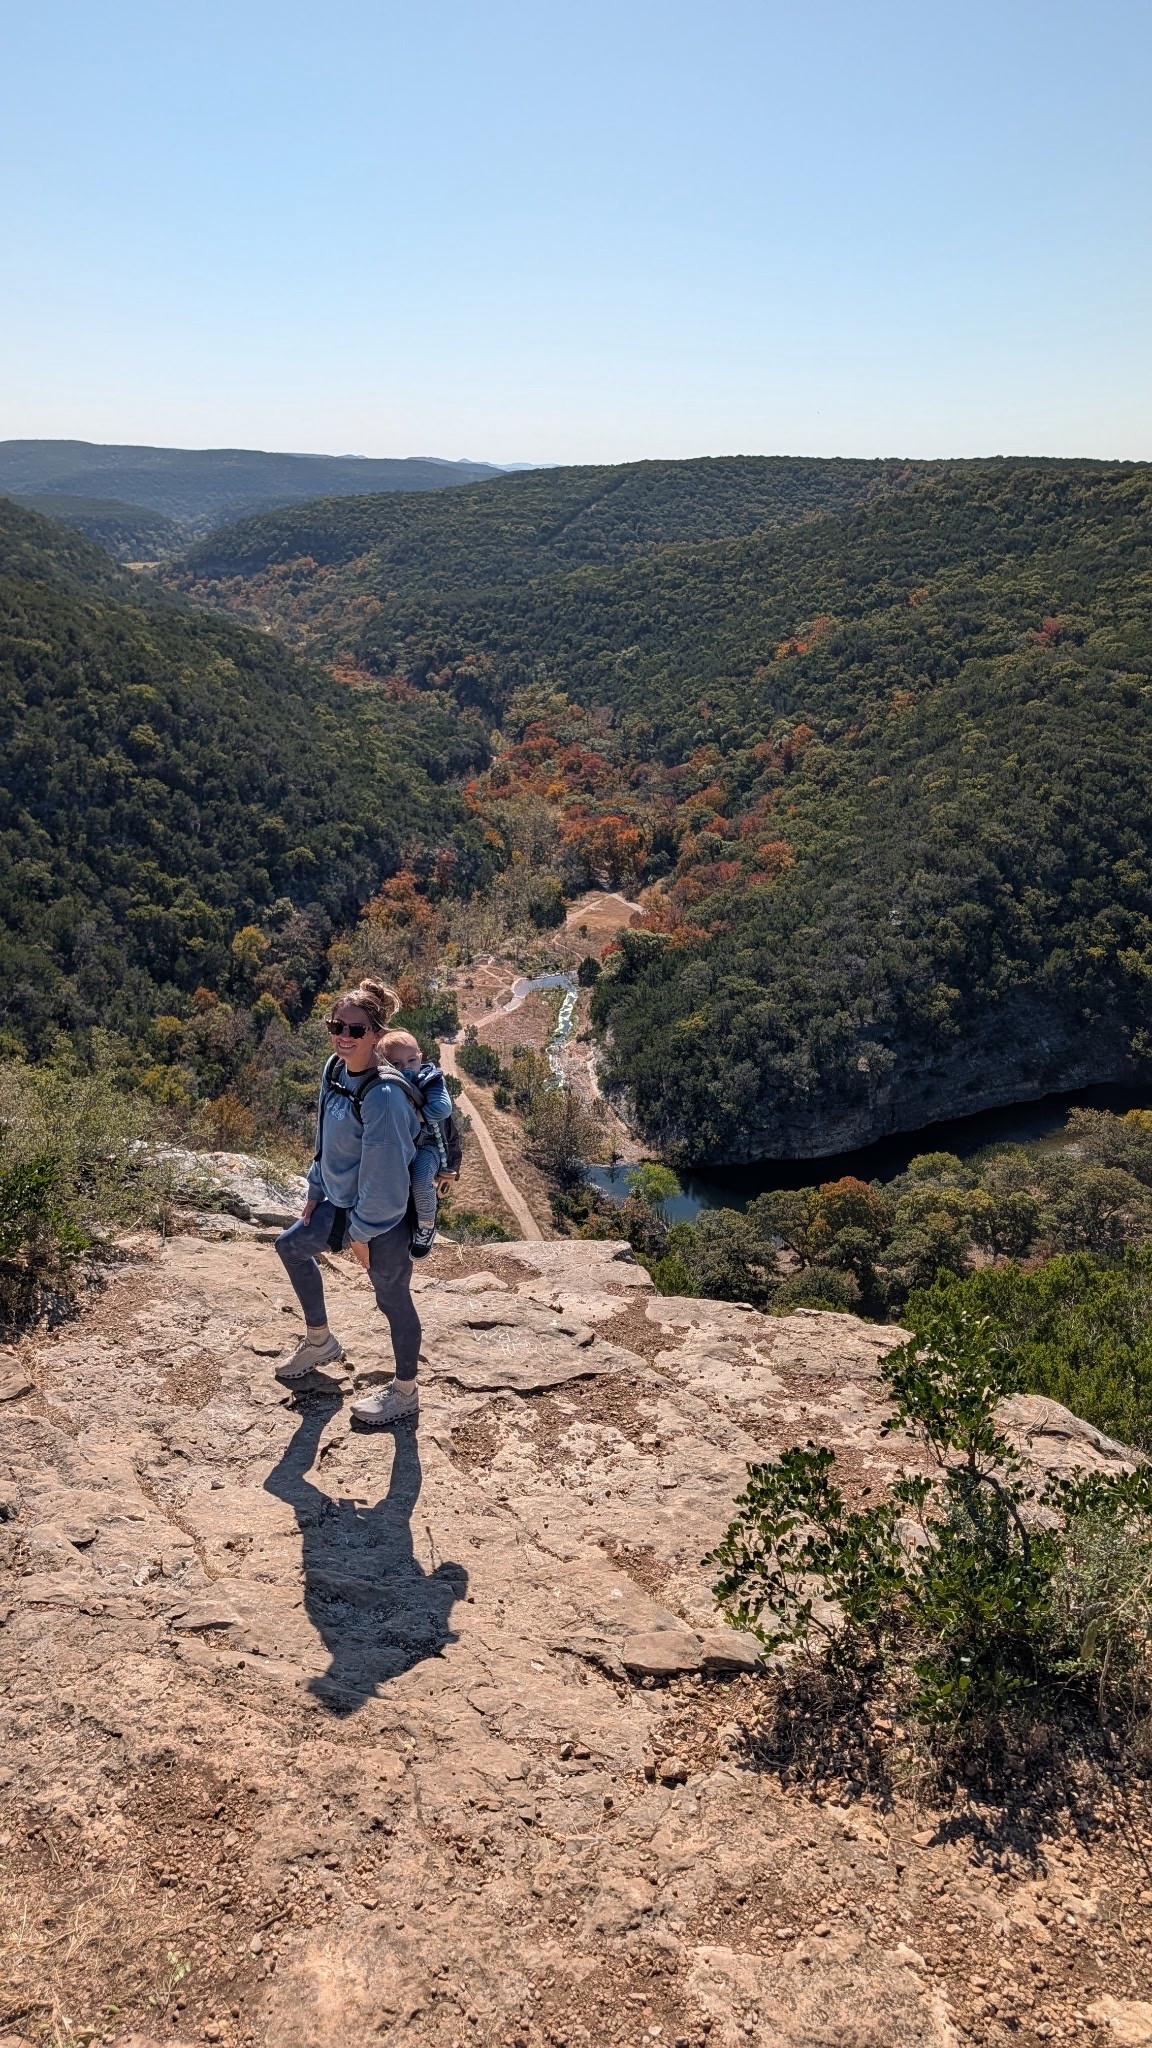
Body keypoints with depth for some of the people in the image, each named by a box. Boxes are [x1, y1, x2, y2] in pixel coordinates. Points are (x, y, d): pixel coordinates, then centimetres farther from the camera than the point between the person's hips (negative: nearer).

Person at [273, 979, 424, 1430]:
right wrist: (315, 1193, 14)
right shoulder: (334, 1070, -4)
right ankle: (320, 1341, 45)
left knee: (393, 1299, 8)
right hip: (343, 1203, 9)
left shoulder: (384, 1095, -30)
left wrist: (362, 1232, -17)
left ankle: (405, 1395, 28)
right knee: (291, 1245, 26)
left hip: (383, 1217, -9)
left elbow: (384, 1173, -25)